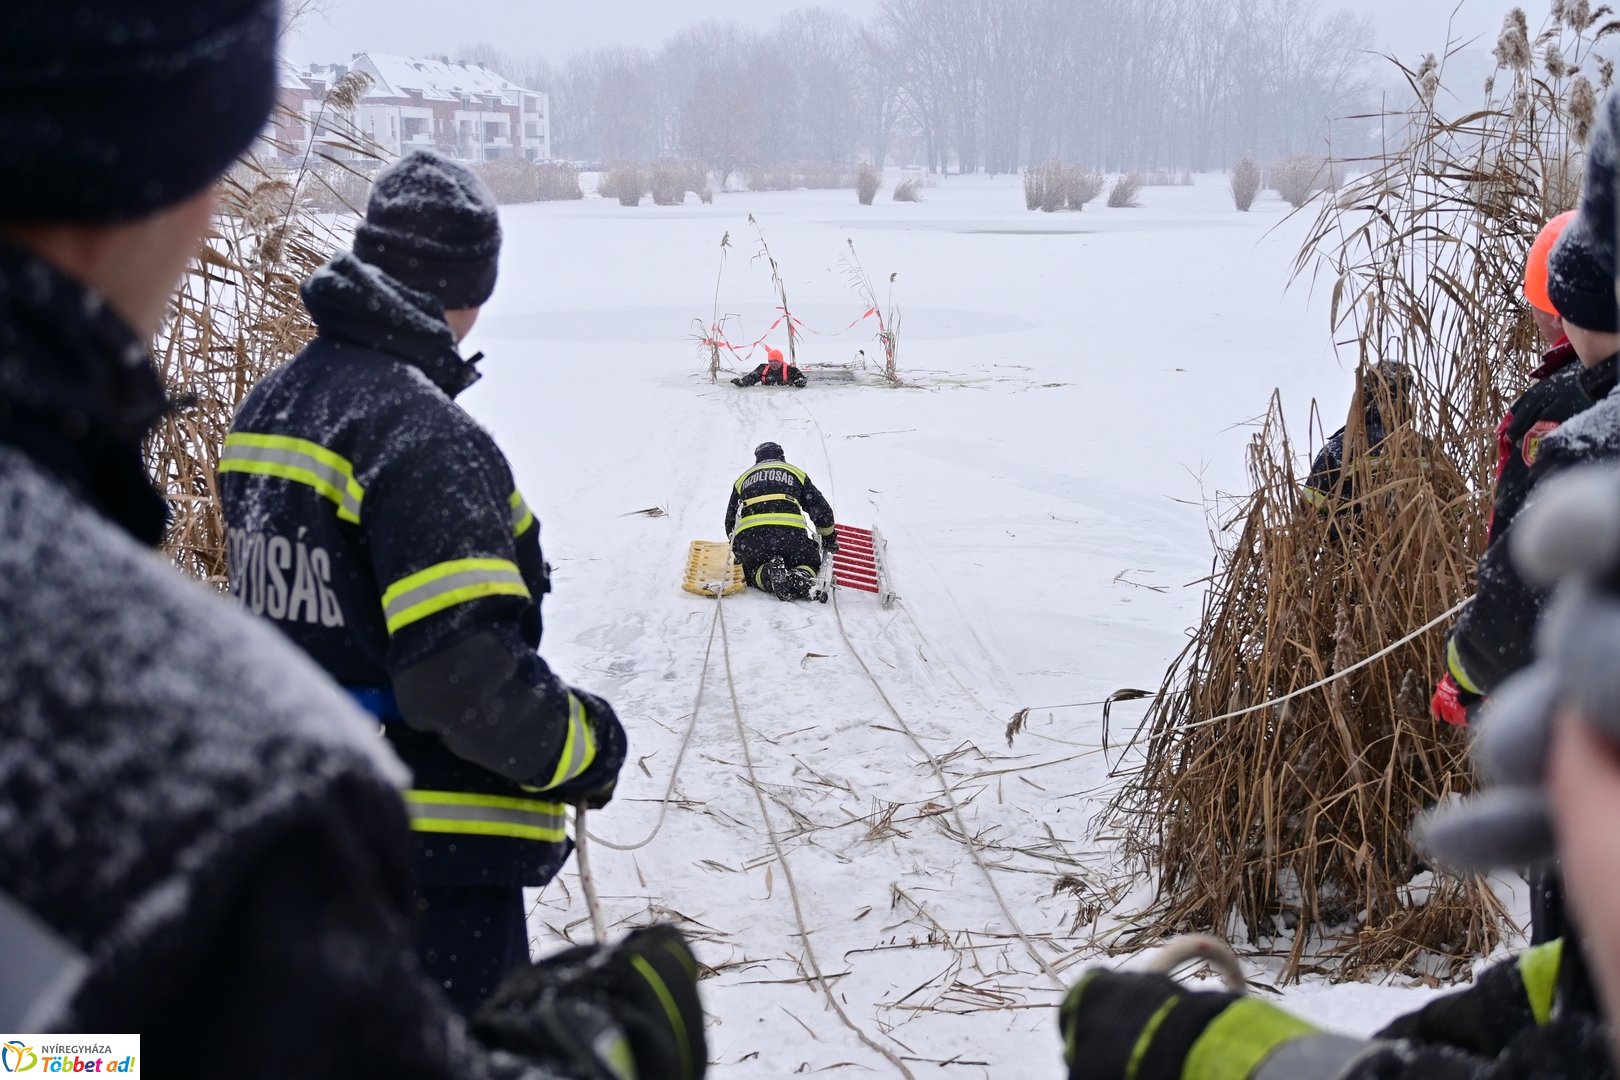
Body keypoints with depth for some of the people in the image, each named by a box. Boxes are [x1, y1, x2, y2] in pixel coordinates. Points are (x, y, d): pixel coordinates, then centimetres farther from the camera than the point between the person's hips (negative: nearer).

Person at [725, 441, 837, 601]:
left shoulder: (744, 477, 30)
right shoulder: (795, 472, 27)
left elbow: (730, 520, 33)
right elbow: (821, 509, 25)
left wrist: (737, 549, 46)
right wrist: (829, 540, 39)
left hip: (749, 535, 1)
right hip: (790, 532, -1)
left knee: (751, 571, 26)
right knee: (810, 563, 24)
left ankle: (768, 576, -12)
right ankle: (802, 577, -15)